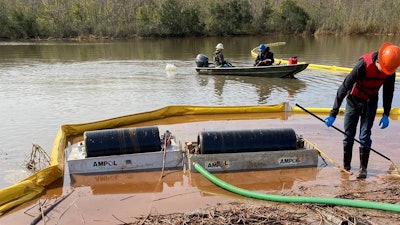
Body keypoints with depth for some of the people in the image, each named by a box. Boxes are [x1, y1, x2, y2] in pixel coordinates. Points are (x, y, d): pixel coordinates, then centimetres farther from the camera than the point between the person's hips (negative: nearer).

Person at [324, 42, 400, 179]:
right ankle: (346, 165, 19)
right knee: (348, 135, 3)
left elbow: (388, 91, 3)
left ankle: (363, 168, 6)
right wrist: (333, 114, -29)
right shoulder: (364, 65, -29)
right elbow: (344, 87, -29)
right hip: (354, 101, -2)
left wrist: (386, 114, 1)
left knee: (365, 136, -4)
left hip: (370, 103, 3)